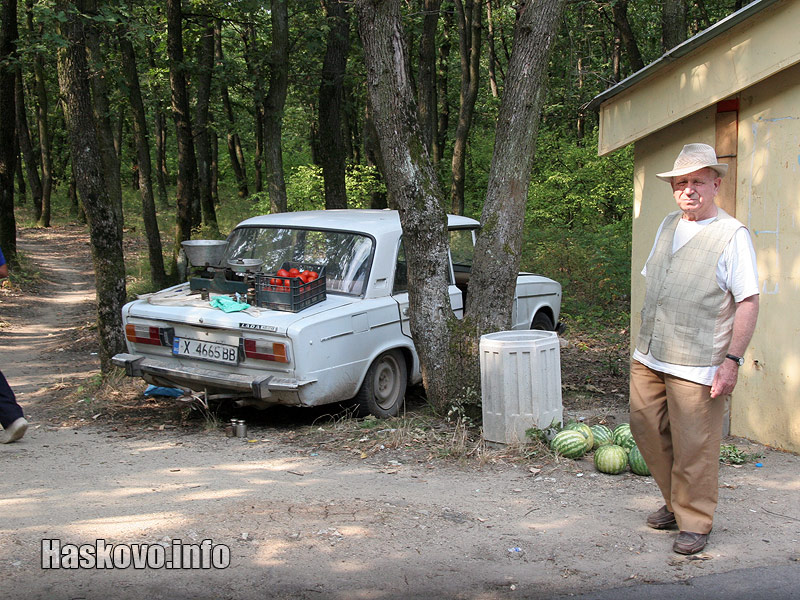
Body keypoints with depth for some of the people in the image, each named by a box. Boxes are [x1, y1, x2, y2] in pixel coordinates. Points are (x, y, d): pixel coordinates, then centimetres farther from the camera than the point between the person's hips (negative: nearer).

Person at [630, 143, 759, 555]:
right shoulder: (668, 226, 12)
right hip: (649, 356, 7)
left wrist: (732, 359, -18)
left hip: (697, 364, -7)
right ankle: (675, 504, 31)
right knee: (646, 429, 13)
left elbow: (748, 301, -13)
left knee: (693, 446, -1)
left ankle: (695, 522, 15)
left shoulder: (731, 235, -10)